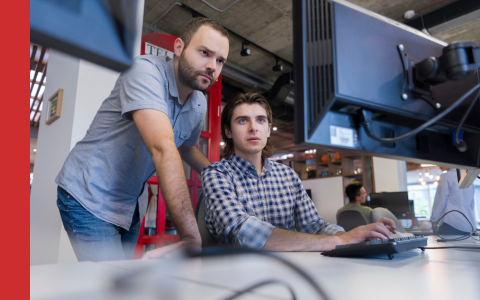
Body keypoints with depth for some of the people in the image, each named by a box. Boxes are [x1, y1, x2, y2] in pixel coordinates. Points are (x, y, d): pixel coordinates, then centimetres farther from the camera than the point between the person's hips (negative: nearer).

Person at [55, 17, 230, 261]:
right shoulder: (146, 70, -24)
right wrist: (191, 236, -41)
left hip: (131, 205, 7)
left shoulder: (199, 106, -1)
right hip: (90, 197, -7)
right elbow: (163, 149, -37)